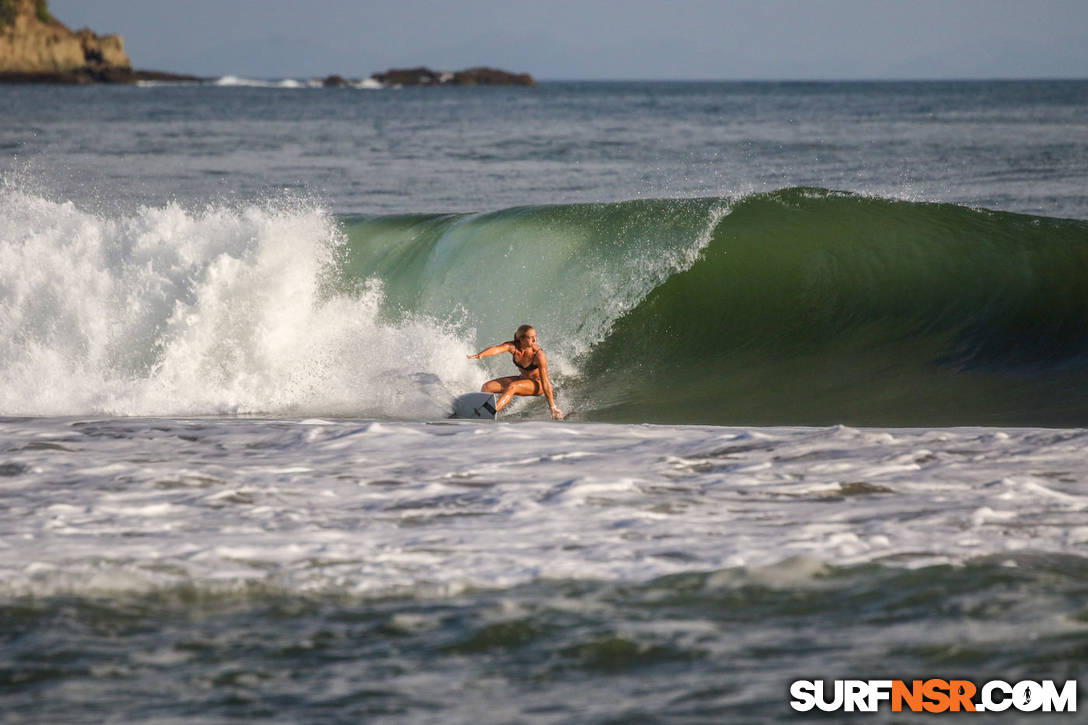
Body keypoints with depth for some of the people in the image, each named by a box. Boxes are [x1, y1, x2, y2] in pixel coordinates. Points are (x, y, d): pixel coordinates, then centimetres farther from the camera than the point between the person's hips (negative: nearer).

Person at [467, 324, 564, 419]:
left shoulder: (539, 355, -28)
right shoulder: (513, 347, -18)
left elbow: (545, 382, -27)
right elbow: (497, 349, -39)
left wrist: (553, 407, -27)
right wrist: (479, 355, -60)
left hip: (538, 383, -6)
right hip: (523, 379, 6)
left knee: (512, 387, -35)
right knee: (487, 386, -6)